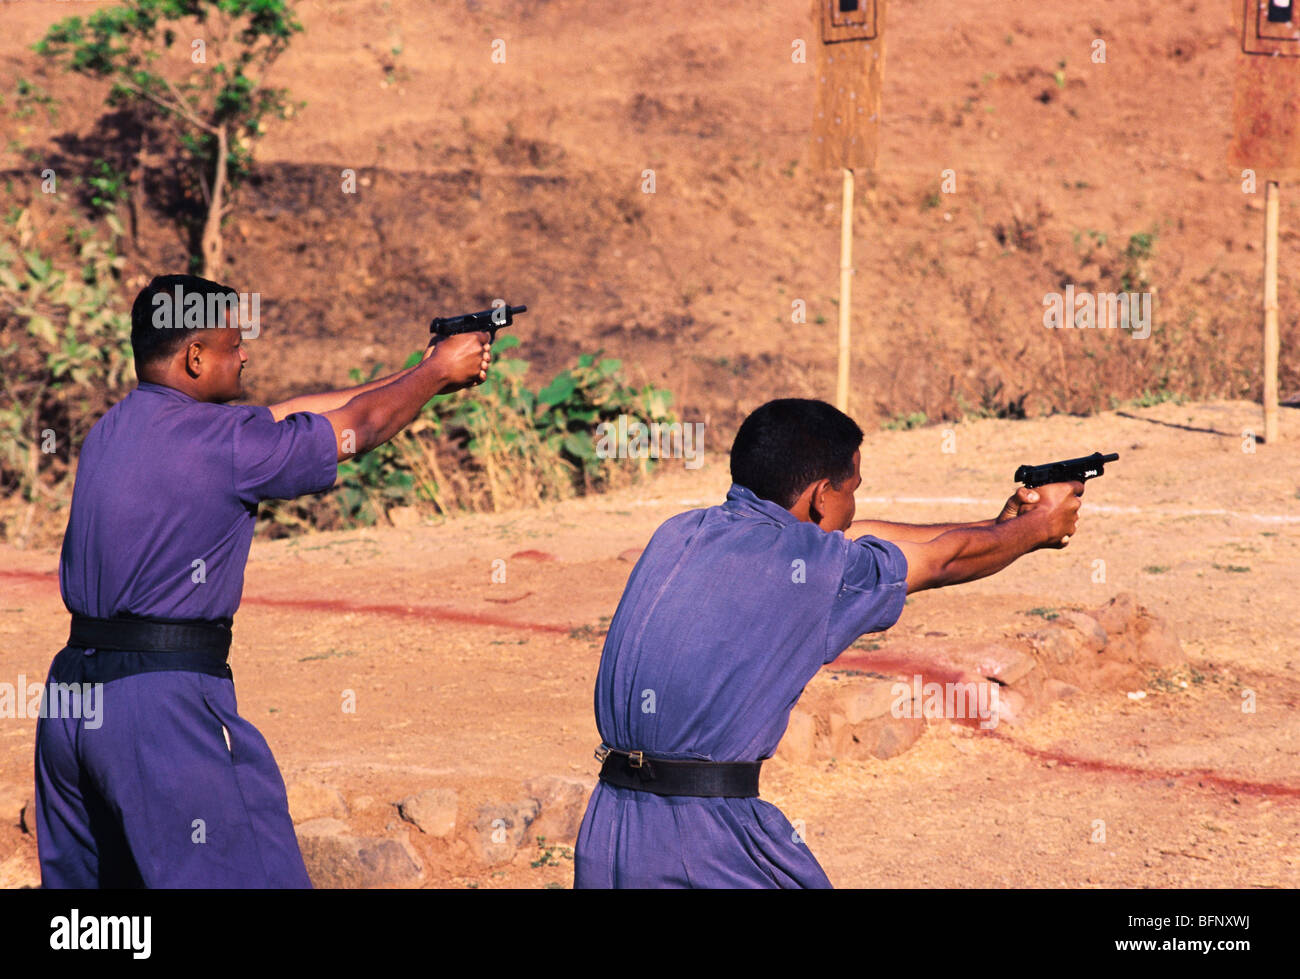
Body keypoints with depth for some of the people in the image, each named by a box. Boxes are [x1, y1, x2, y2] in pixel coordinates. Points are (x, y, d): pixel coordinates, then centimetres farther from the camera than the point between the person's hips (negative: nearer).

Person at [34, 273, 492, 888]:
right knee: (247, 877, -4)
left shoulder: (117, 426, 11)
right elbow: (359, 429, 1)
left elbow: (283, 416, 19)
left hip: (70, 692, 9)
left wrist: (419, 379, 24)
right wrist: (437, 371, 19)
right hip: (164, 699, -9)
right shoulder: (218, 441, -13)